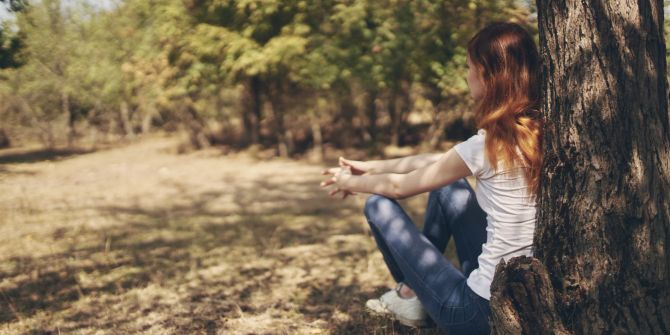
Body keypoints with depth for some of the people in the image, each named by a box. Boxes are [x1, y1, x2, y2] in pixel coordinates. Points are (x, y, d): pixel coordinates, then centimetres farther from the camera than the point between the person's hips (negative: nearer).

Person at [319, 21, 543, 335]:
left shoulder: (488, 144, -21)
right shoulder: (537, 132, 1)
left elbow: (400, 186, -6)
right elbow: (438, 162, 13)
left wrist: (350, 183, 15)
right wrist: (372, 166, 21)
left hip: (486, 309, -7)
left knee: (379, 204, 6)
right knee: (446, 184, 20)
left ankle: (411, 298, 31)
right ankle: (413, 288, 31)